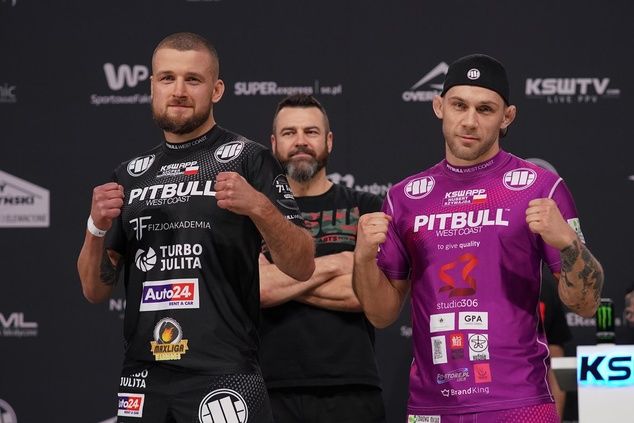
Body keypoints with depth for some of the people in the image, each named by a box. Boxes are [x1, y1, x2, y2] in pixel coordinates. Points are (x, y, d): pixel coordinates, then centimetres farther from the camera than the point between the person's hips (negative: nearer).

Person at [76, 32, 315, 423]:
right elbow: (96, 290, 13)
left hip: (222, 376, -5)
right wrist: (97, 228, -6)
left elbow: (302, 267, -5)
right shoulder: (131, 175, 13)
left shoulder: (247, 159, -1)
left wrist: (259, 206, -22)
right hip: (143, 380, 5)